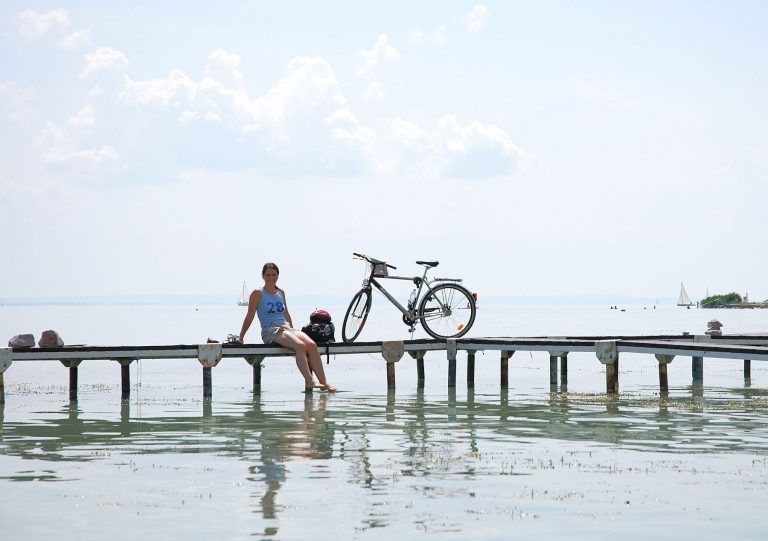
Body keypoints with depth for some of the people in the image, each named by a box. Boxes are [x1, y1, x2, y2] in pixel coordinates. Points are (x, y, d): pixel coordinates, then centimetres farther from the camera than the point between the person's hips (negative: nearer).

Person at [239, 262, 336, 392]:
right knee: (300, 346, -33)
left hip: (286, 327, 6)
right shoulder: (258, 294, 3)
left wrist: (293, 331, 24)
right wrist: (240, 338, 1)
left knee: (311, 345, -23)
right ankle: (309, 382, -40)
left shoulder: (281, 292, 20)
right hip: (270, 331, -6)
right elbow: (250, 316, 2)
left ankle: (324, 382, -29)